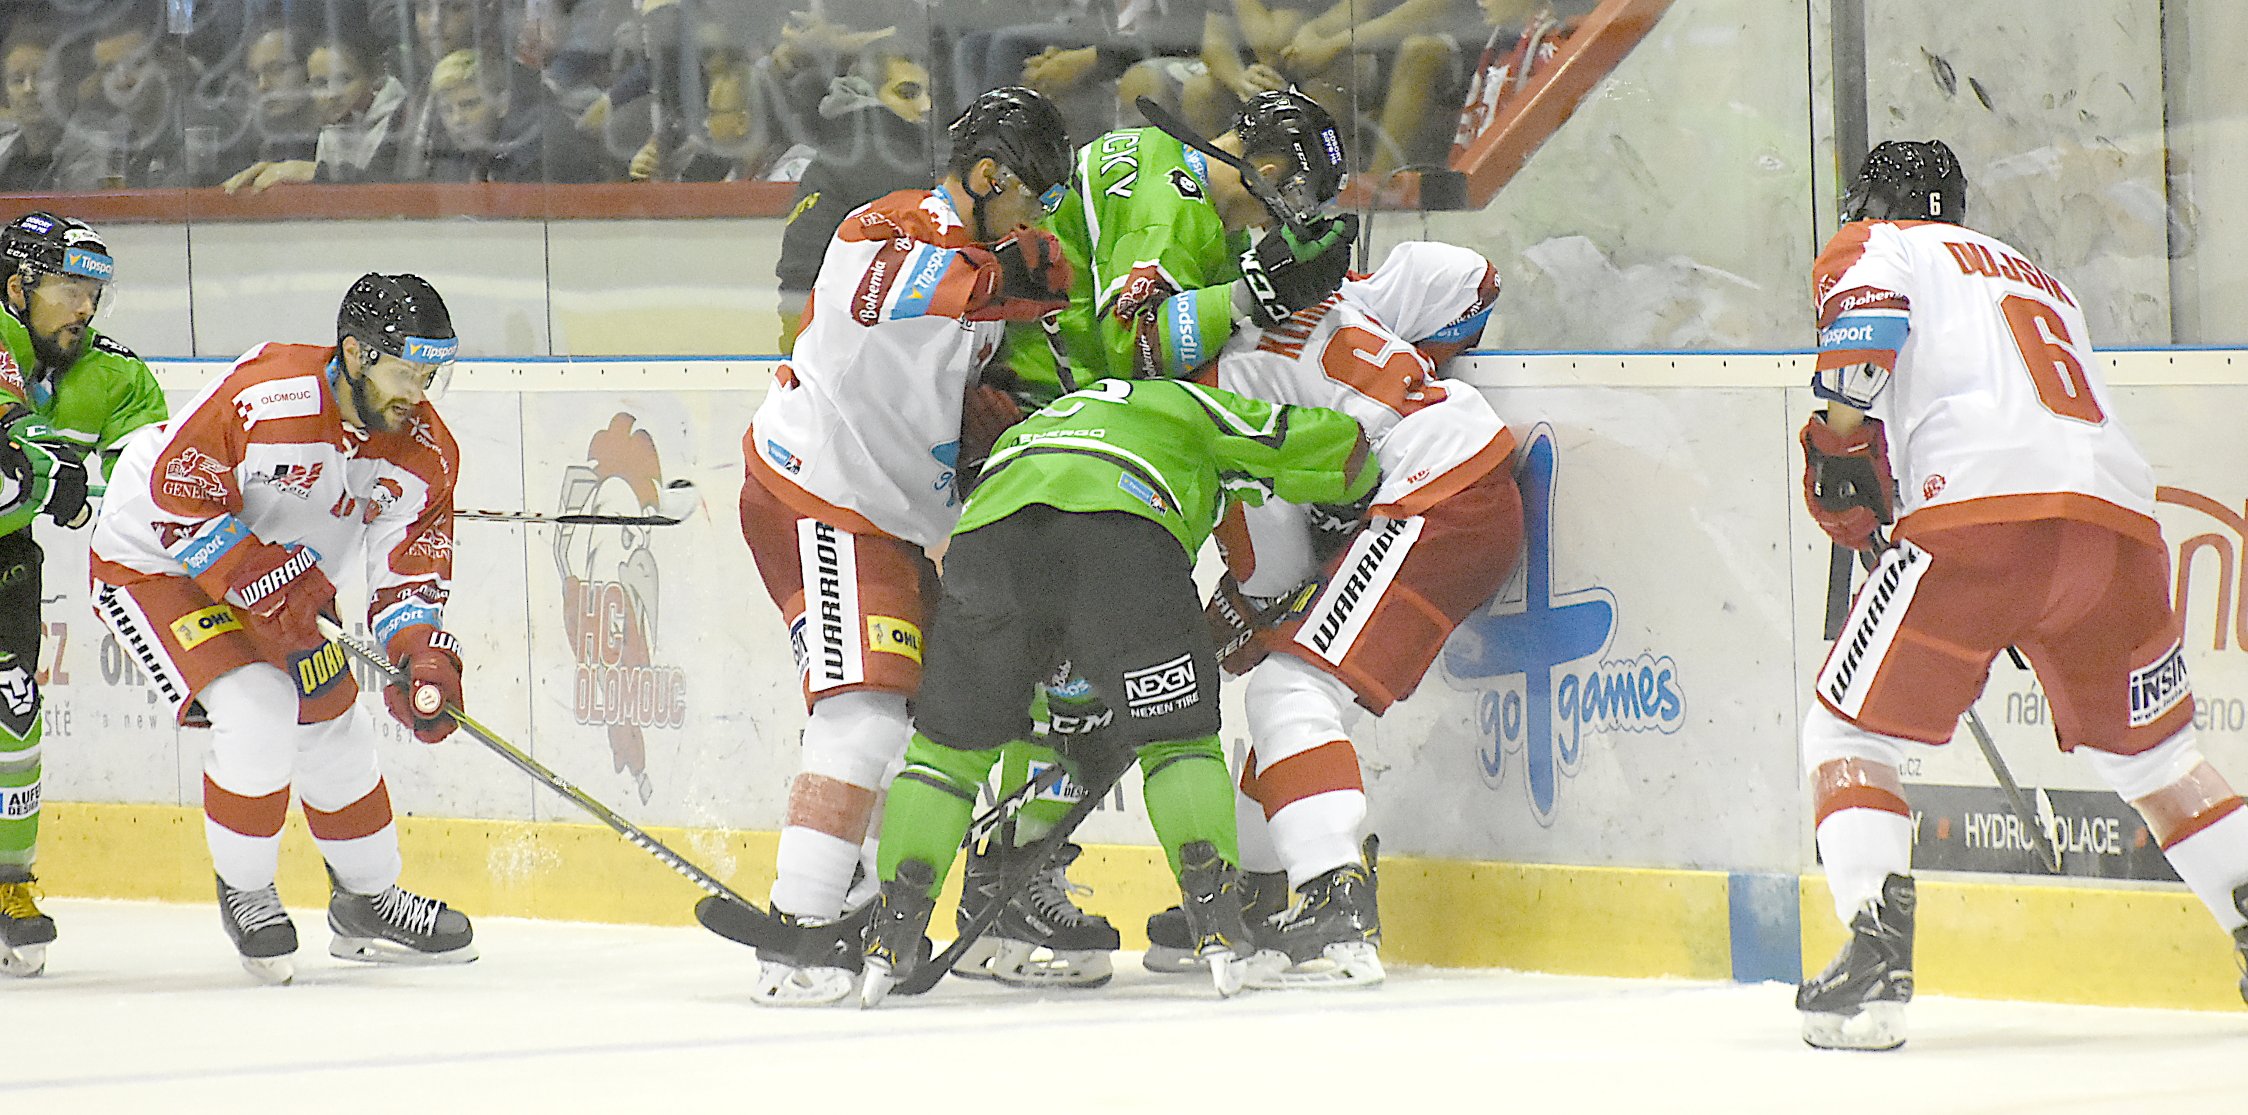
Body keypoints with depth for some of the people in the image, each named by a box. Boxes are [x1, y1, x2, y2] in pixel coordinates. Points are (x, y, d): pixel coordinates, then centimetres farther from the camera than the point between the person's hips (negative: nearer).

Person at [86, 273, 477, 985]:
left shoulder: (423, 451, -11)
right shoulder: (265, 397, -33)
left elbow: (411, 566, -8)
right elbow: (179, 494, -29)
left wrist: (421, 655, -26)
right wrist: (261, 579, -31)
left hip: (280, 577, 8)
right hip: (153, 560, -8)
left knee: (334, 728, 10)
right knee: (256, 711, -23)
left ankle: (369, 903, 30)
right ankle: (245, 893, -2)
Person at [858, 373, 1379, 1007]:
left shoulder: (1020, 435, 46)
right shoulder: (1191, 408, 36)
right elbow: (1337, 445, 29)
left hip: (987, 533, 3)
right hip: (1125, 528, -3)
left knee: (949, 739, 18)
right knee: (1175, 734, 13)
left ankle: (894, 926, 8)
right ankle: (1215, 913, -1)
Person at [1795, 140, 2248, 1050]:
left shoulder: (1874, 249, 18)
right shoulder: (2043, 283, 37)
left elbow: (1866, 309, -5)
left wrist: (1838, 438, 0)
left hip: (1984, 509, -6)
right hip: (2124, 522, 6)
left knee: (1847, 735, 4)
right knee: (2151, 753, 23)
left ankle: (1876, 958, -13)